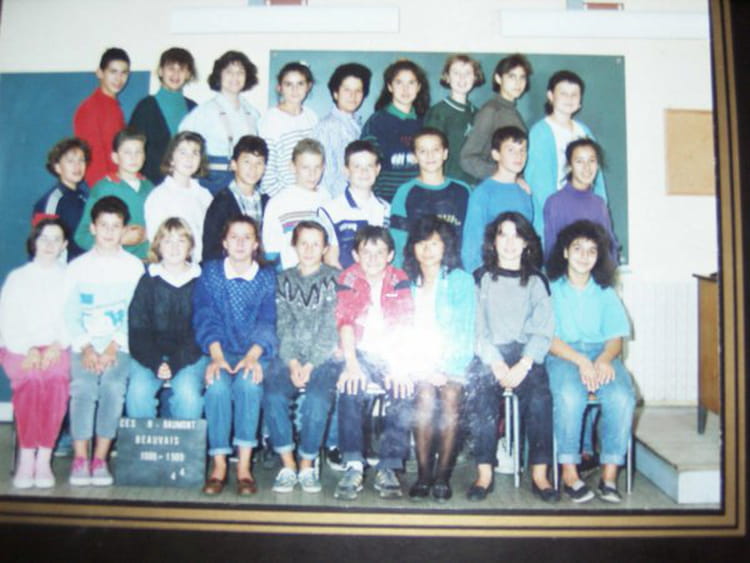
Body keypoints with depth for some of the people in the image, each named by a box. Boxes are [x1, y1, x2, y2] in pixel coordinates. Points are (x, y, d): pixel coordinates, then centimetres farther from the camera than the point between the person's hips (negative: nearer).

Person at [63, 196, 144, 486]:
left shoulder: (134, 266, 8)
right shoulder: (77, 266, 12)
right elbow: (71, 314, 5)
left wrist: (113, 348, -11)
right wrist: (86, 348, -10)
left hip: (119, 344, -1)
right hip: (84, 344, 1)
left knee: (113, 386, -27)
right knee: (84, 386, -26)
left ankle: (100, 458, -17)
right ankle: (80, 458, -18)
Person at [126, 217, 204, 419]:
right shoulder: (148, 280, 5)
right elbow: (137, 328, 1)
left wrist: (174, 364, -13)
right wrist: (156, 363, -14)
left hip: (189, 356, -1)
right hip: (150, 355, 1)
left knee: (188, 392, -27)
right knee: (138, 392, -24)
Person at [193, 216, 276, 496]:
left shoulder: (267, 277, 8)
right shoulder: (210, 272, 9)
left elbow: (267, 323, -2)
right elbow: (205, 318, -1)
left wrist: (252, 357, -20)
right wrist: (216, 356, -17)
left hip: (255, 352, 0)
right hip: (220, 351, 1)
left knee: (248, 382, -32)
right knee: (217, 385, -31)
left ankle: (244, 465, -23)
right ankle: (219, 464, -19)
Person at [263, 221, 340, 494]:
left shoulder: (335, 279, 7)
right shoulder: (284, 280, 15)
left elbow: (330, 328, -3)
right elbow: (283, 326, 5)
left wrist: (310, 364, -12)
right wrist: (292, 362, -10)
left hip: (324, 358, -2)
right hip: (291, 359, 2)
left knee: (317, 400, -29)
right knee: (272, 395, -26)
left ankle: (307, 466, -10)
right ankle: (287, 465, -12)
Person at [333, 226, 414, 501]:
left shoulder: (399, 280, 3)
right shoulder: (348, 279, 3)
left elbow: (405, 325, -8)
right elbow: (345, 321, -9)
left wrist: (399, 366, -23)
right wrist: (351, 363, -24)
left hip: (391, 354, 1)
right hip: (360, 352, 0)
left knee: (405, 391, -28)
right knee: (350, 388, -31)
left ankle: (388, 468, -18)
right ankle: (353, 466, -22)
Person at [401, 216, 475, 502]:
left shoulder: (461, 280, 7)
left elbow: (464, 330, -1)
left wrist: (446, 369, -14)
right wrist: (424, 368, -9)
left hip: (451, 359, -1)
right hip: (418, 361, 1)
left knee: (451, 397, -28)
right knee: (425, 395, -27)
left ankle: (443, 475, -17)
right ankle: (423, 474, -17)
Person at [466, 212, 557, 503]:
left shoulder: (536, 281, 15)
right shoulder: (481, 279, 13)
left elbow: (543, 329, 3)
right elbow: (477, 328, 2)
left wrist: (524, 364, -13)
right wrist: (496, 363, -13)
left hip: (525, 355, 1)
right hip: (488, 355, 0)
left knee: (539, 391, -29)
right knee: (480, 389, -30)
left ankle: (540, 473, -22)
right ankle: (484, 472, -24)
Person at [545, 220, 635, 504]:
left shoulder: (605, 292, 19)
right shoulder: (551, 289, 7)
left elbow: (616, 338, 9)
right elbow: (549, 339, -3)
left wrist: (605, 359, -14)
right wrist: (580, 360, -18)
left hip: (601, 355, 3)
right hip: (563, 355, -3)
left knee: (622, 396, -28)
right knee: (570, 395, -35)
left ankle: (609, 474, -19)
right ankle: (569, 472, -23)